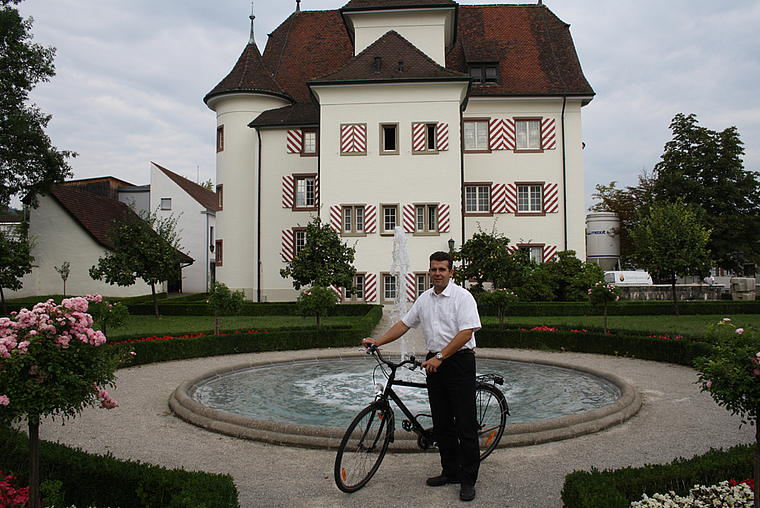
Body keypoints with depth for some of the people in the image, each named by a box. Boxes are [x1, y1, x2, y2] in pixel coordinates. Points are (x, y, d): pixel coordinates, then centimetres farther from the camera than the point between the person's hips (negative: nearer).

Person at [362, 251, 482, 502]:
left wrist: (440, 357, -20)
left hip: (459, 361, -6)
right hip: (435, 363, 7)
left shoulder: (462, 297, -8)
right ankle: (450, 471, 23)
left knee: (465, 424, -4)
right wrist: (377, 342, 10)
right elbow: (404, 324, 18)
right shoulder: (424, 299, 13)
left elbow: (466, 333, -16)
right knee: (441, 423, 10)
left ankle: (468, 480, 5)